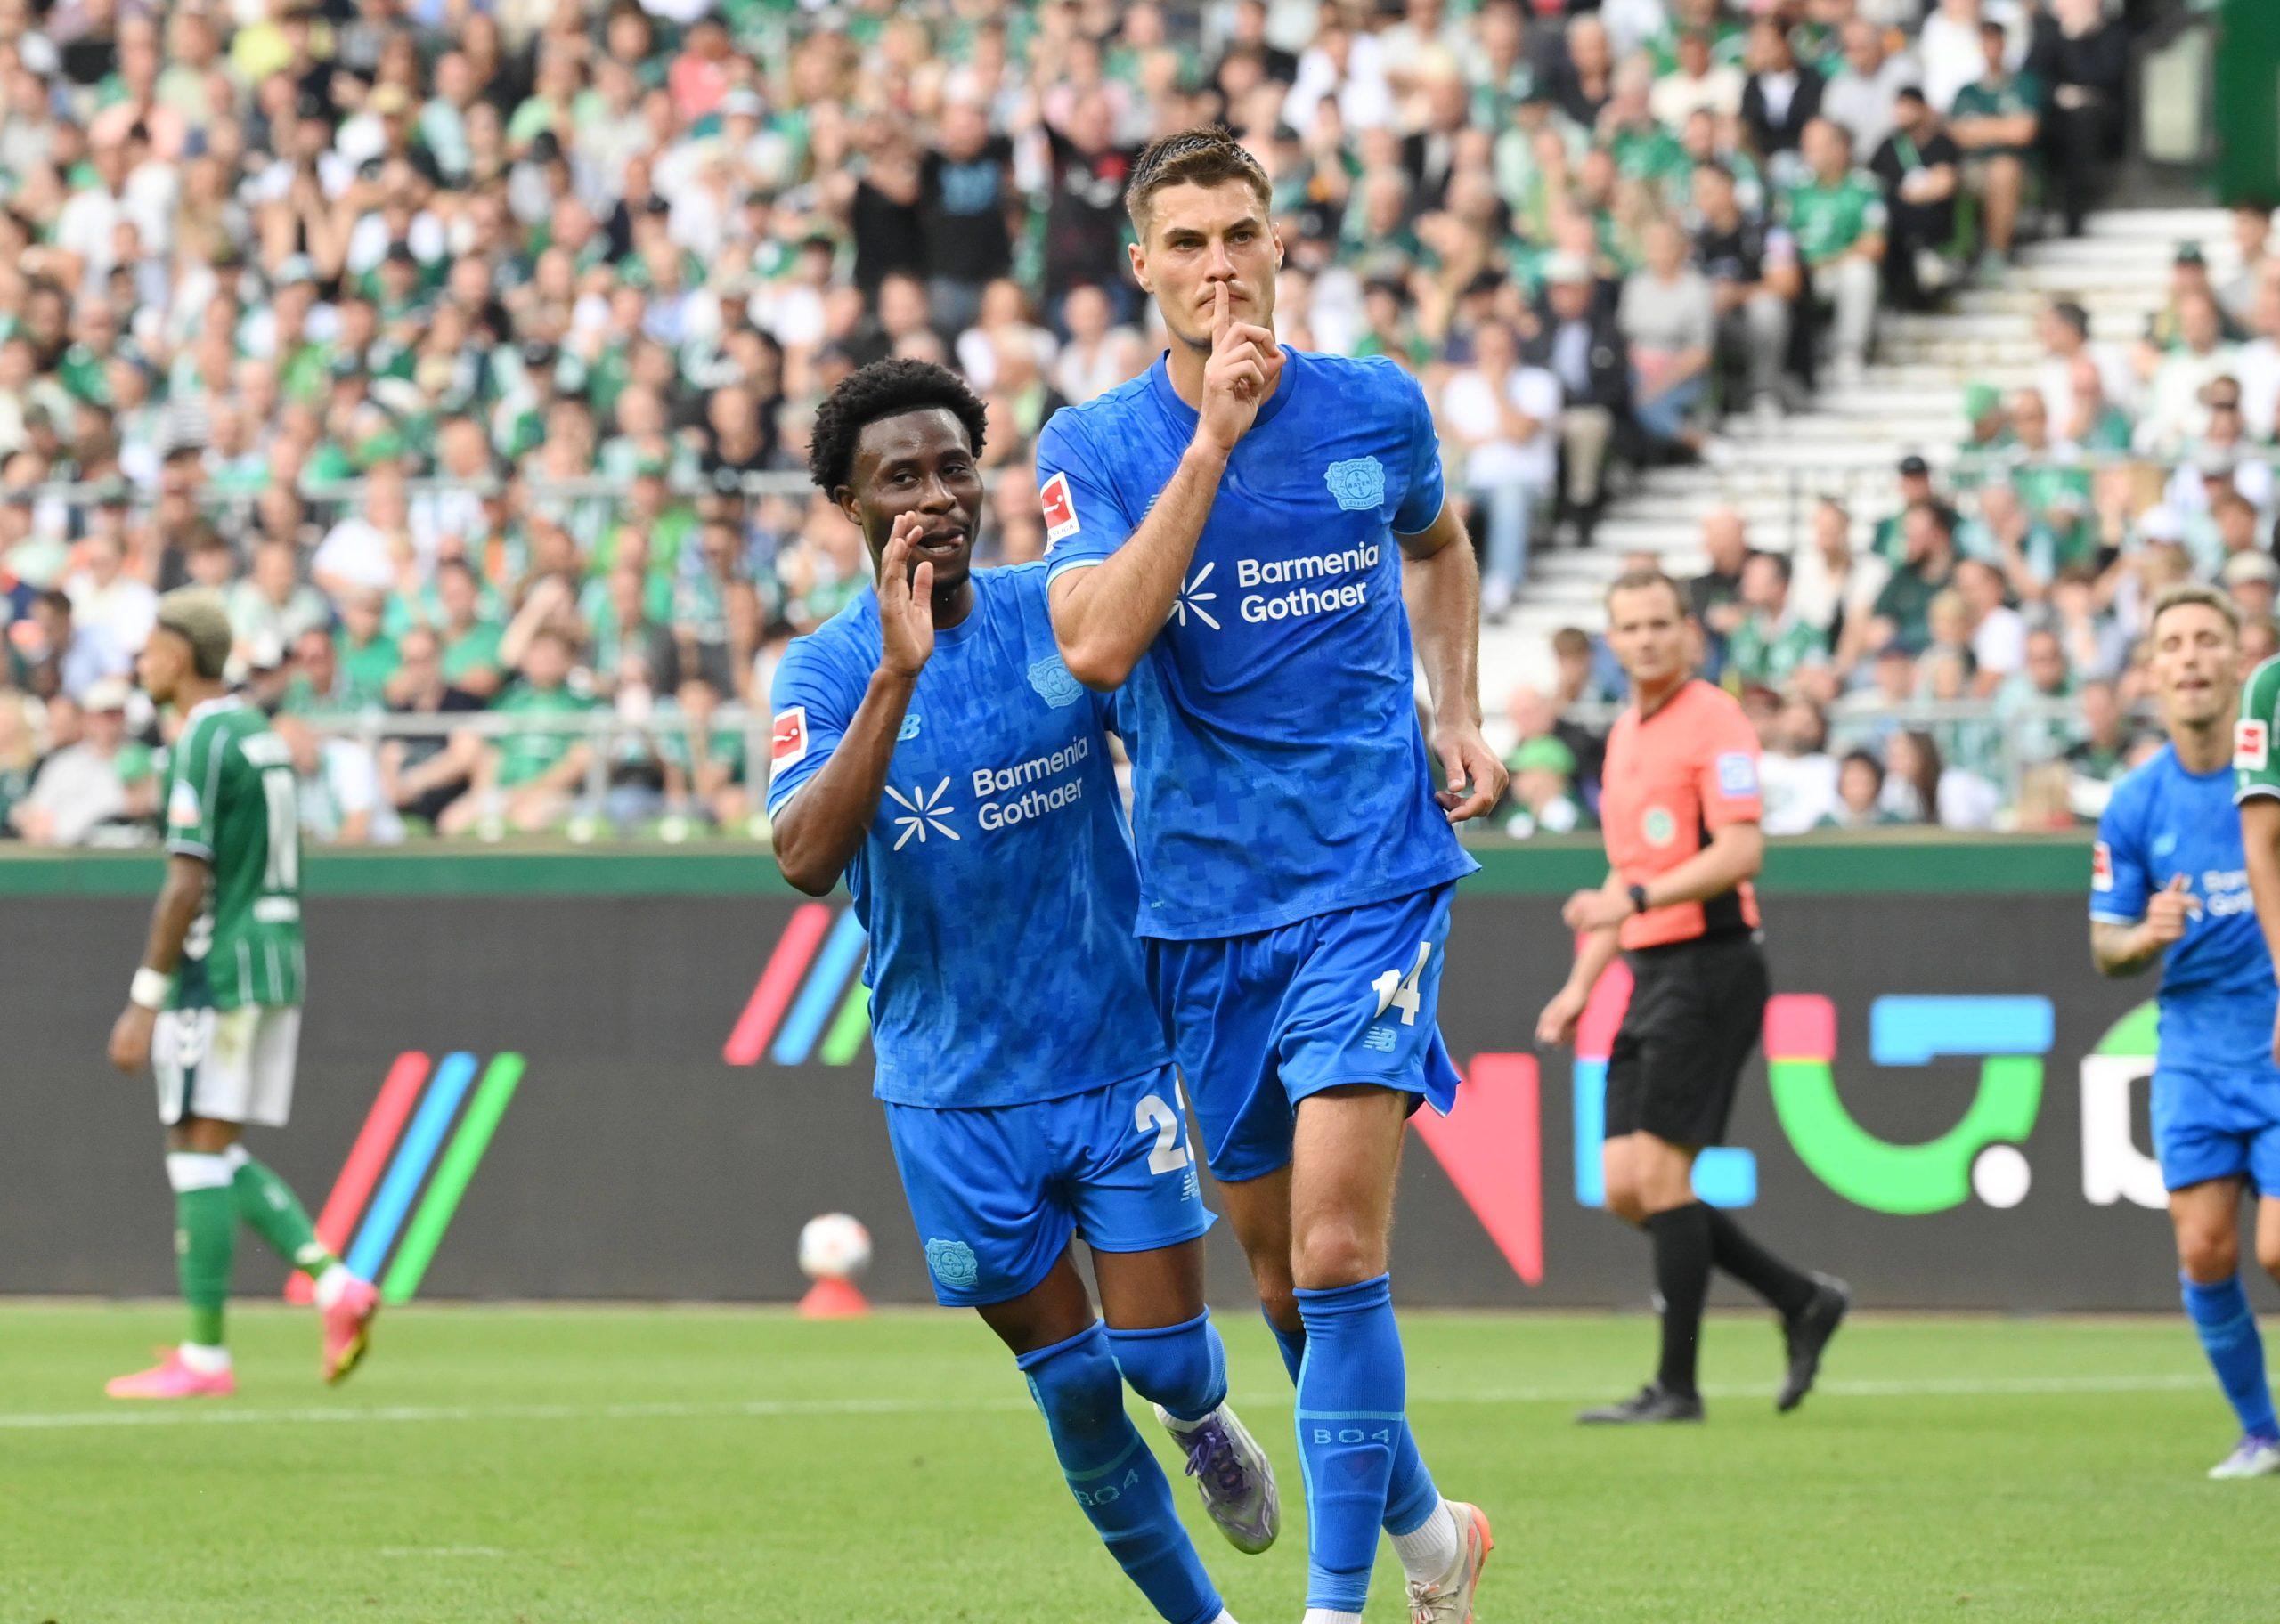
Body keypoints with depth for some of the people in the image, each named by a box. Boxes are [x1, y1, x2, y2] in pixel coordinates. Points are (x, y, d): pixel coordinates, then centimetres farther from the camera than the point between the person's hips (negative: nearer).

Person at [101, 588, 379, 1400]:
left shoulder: (204, 743, -13)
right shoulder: (261, 734, 16)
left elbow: (187, 885, -18)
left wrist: (145, 1002, -16)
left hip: (217, 969, -9)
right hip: (278, 965, 9)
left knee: (199, 1150, -5)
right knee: (219, 1158, 13)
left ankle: (203, 1356, -5)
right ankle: (334, 1284, -2)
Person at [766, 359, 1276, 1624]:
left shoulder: (1062, 615, -3)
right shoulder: (825, 671, -9)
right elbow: (805, 859, -26)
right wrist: (897, 671, -35)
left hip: (1116, 1055, 1)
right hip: (953, 1089, -1)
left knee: (1167, 1361, -5)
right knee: (1073, 1391, 4)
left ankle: (1205, 1422, 31)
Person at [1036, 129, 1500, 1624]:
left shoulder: (1377, 409, 1)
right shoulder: (1095, 447, -4)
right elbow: (1098, 644, -22)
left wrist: (1458, 714, 9)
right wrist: (1210, 439, -24)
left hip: (1372, 878, -2)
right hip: (1205, 902, 2)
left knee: (1337, 1249, -16)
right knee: (1282, 1270, 11)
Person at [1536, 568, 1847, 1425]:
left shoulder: (1713, 722, -8)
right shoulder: (1624, 735, 19)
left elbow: (1741, 851, -19)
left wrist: (1634, 899, -27)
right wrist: (1581, 984, 22)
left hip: (1707, 968, -9)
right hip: (1650, 973, 9)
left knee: (1660, 1176, -10)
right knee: (1625, 1188, 4)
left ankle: (1677, 1386, -3)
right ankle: (1803, 1300, 16)